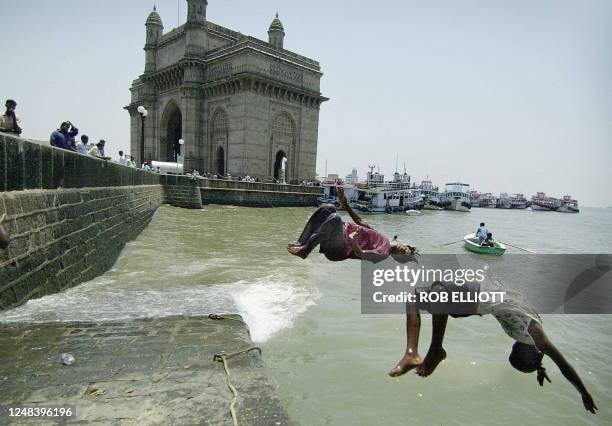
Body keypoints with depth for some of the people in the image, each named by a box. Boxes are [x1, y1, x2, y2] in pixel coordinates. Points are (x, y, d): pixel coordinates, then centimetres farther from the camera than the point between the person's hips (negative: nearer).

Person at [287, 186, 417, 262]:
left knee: (335, 218, -36)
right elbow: (359, 221, 21)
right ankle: (301, 243, -12)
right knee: (327, 208, -12)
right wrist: (344, 203, 15)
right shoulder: (382, 239, 18)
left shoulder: (383, 253, -8)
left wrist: (353, 242, -47)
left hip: (338, 249, -9)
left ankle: (304, 250, -26)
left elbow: (360, 253, -27)